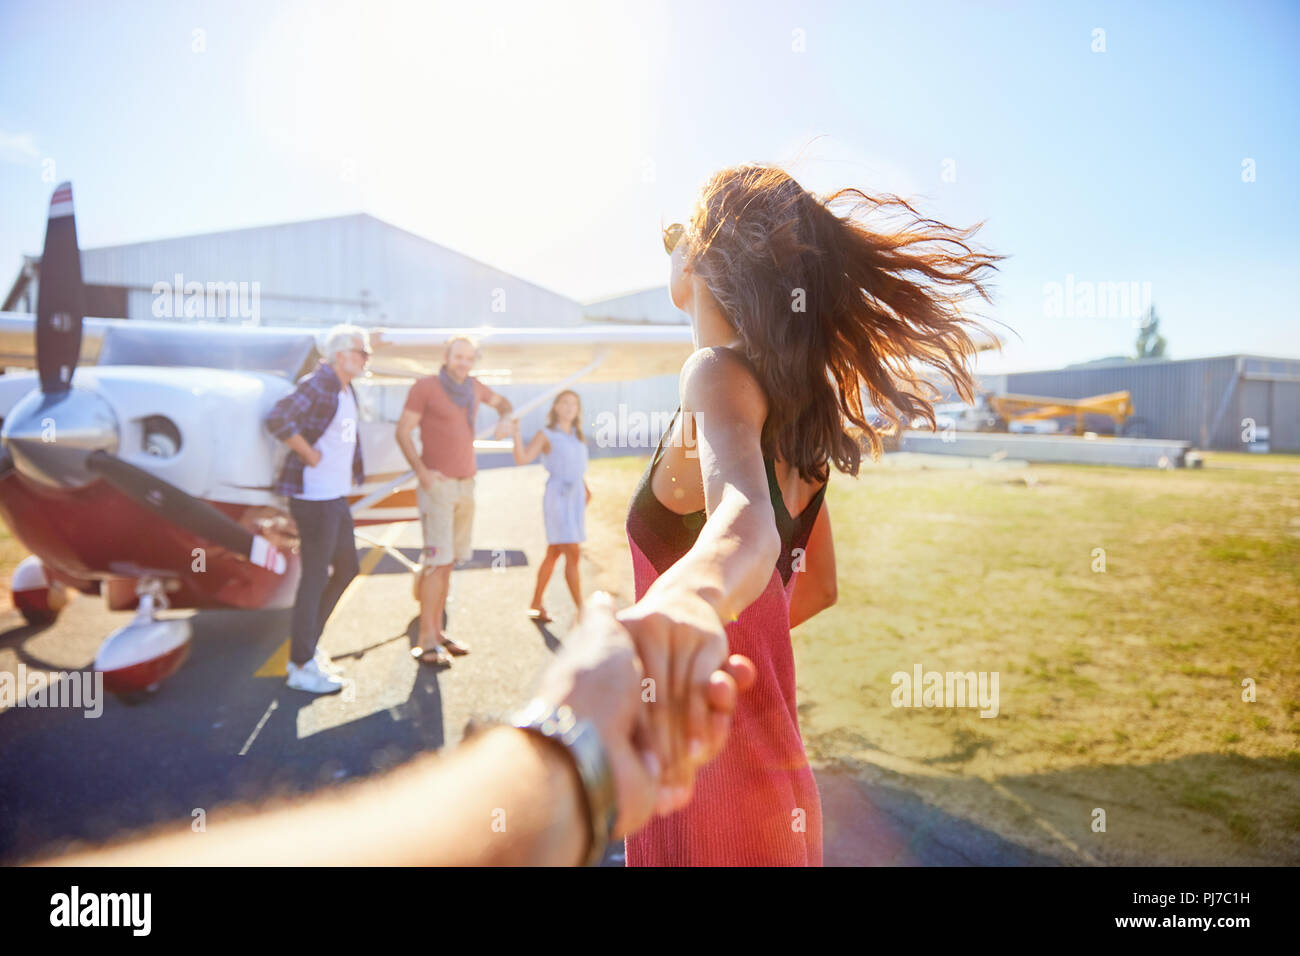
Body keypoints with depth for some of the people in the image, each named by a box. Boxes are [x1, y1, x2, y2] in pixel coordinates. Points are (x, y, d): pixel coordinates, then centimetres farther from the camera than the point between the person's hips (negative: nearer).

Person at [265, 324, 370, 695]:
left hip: (336, 497, 10)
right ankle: (302, 666, 11)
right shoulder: (317, 385, -16)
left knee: (346, 569, 17)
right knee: (315, 578, -1)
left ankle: (307, 644, 30)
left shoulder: (346, 390, 13)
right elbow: (278, 419, -30)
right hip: (314, 497, -10)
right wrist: (310, 454, -22)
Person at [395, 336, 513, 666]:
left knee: (449, 561, 9)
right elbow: (403, 431, -7)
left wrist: (504, 419, 8)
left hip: (466, 484, 7)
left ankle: (437, 631, 17)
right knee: (438, 561, -11)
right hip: (437, 484, -6)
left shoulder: (474, 387, 12)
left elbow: (501, 401, 31)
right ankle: (426, 641, -6)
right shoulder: (425, 387, -5)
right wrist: (421, 471, -18)